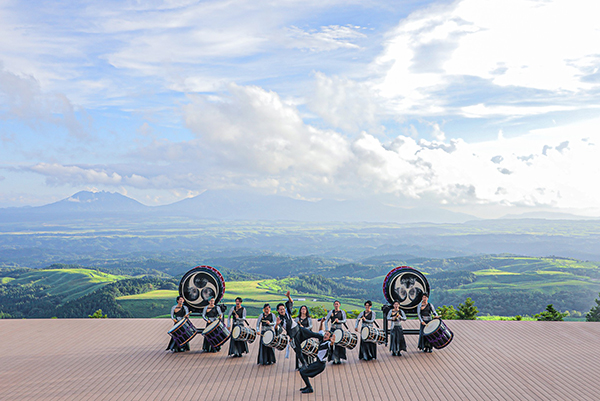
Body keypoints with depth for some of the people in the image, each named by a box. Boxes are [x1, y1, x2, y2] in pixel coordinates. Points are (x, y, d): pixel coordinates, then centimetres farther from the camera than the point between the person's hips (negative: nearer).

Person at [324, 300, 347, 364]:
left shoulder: (342, 312, 3)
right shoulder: (331, 312, 7)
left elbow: (344, 320, -10)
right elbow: (326, 321, 3)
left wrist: (338, 321, -28)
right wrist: (326, 329, -8)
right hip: (332, 329, 1)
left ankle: (339, 359, 6)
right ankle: (334, 359, 6)